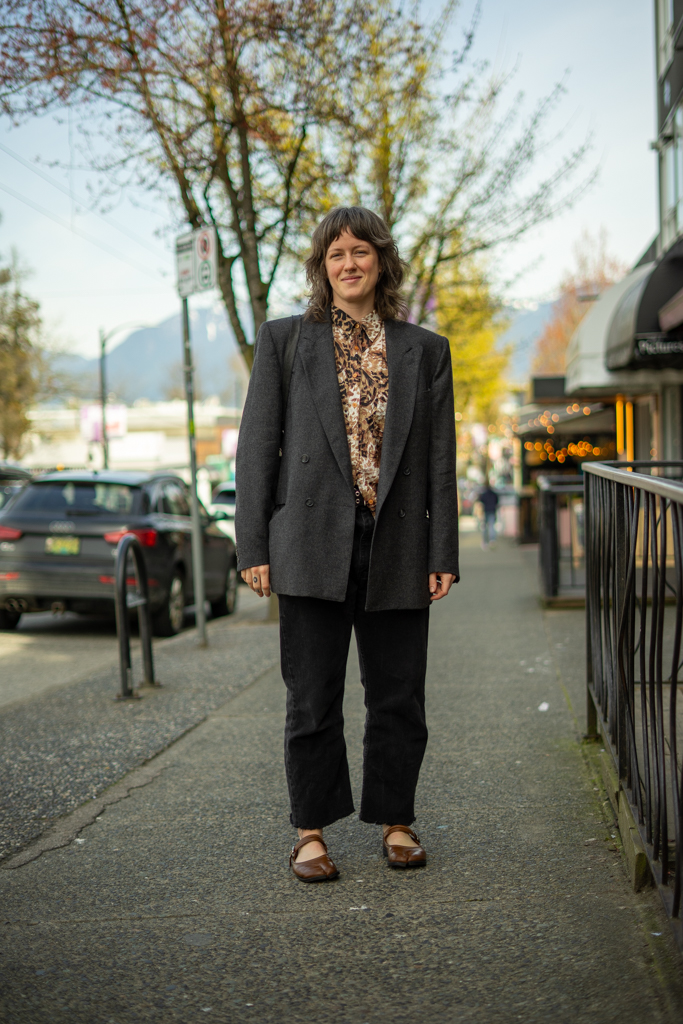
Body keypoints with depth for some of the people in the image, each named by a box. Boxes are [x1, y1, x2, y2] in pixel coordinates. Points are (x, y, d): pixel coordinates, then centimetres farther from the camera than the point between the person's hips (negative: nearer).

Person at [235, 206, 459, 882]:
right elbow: (257, 447, 3)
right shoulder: (283, 341, 7)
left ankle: (395, 821, 23)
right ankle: (311, 832, 15)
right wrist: (253, 547, -4)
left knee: (398, 695, 7)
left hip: (397, 548, 2)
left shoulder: (426, 351, 10)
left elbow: (440, 460, 8)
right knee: (313, 697, 3)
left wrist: (442, 554, 1)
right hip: (313, 542, -1)